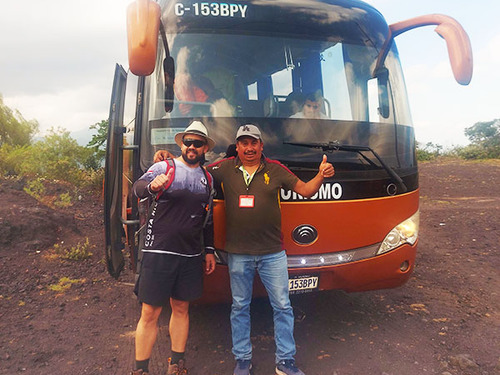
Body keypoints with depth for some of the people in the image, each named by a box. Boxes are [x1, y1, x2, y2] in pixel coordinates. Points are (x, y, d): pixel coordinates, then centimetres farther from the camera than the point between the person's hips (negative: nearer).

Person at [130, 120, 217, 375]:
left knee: (181, 308, 13)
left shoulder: (207, 179, 12)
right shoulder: (163, 168, -1)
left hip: (191, 255, 4)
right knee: (150, 313, 1)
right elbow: (138, 188, -19)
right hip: (159, 252, -4)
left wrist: (209, 251, 15)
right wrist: (152, 185, -42)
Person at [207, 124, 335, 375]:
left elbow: (306, 190, 5)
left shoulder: (276, 169, 3)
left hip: (272, 253, 0)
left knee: (282, 307, 7)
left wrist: (321, 176, -13)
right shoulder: (225, 168, 1)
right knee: (240, 307, 13)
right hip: (238, 254, 0)